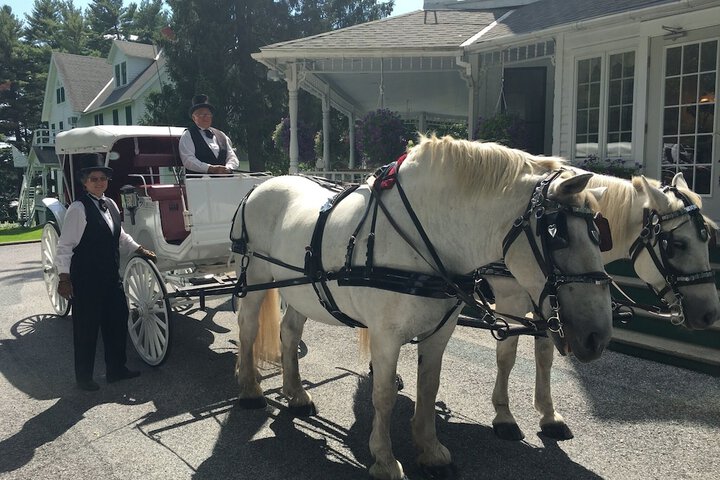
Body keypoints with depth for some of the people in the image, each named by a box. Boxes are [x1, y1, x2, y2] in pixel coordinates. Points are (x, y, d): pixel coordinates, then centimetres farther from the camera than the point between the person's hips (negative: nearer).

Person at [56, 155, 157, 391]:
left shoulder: (110, 205, 9)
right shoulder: (78, 208, -13)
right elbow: (65, 246, -14)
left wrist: (140, 250, 20)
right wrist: (64, 278, -16)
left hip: (111, 277, 7)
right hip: (85, 280, -7)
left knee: (118, 320, 14)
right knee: (86, 327, 4)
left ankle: (116, 368, 30)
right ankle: (84, 377, 20)